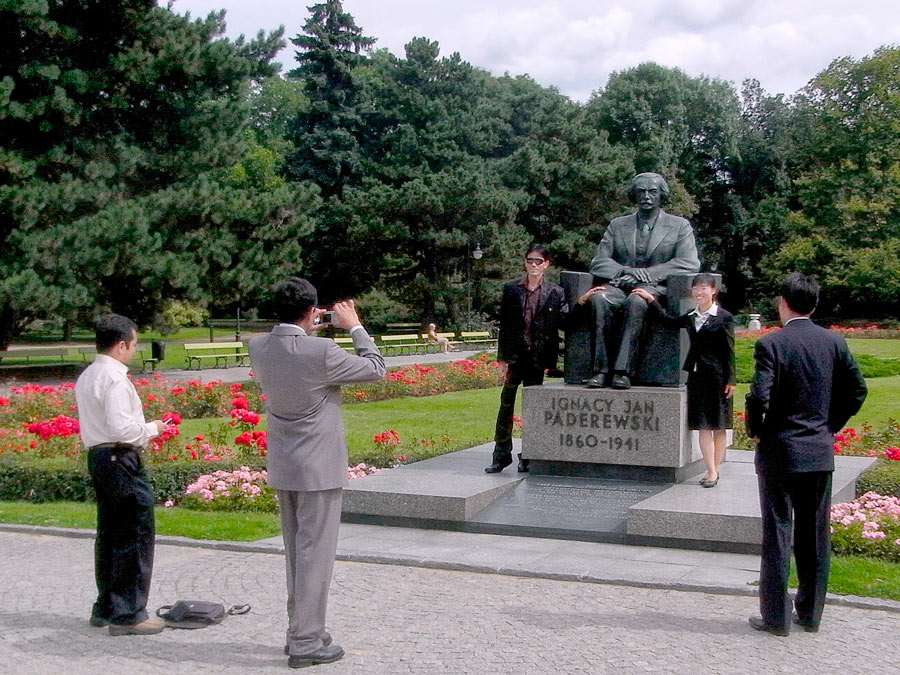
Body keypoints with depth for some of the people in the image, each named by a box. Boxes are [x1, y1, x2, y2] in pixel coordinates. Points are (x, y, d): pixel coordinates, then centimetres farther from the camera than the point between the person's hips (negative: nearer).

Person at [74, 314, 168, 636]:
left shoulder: (85, 378, 14)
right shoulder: (114, 378, -16)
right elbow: (121, 427, -23)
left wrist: (144, 428, 15)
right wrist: (151, 428, -7)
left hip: (96, 456, 10)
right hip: (121, 458, -10)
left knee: (109, 534, 17)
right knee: (136, 536, -5)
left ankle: (105, 608, 27)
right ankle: (127, 614, -3)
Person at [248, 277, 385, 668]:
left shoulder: (258, 347, -4)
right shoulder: (322, 352, -22)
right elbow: (376, 368, -9)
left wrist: (308, 329, 12)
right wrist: (354, 326, 2)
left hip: (281, 467, 7)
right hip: (318, 468, -7)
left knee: (296, 552, 18)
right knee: (315, 553, 2)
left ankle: (300, 631, 29)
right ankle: (306, 643, 7)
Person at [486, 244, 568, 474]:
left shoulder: (555, 292, 4)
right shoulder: (511, 289, 6)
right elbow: (504, 325, 5)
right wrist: (502, 358, 1)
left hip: (537, 357, 0)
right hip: (514, 355, 1)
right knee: (506, 403, 2)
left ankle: (528, 457, 15)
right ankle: (501, 454, 10)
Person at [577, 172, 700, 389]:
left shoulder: (680, 226, 11)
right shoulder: (617, 225, 19)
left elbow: (689, 264, -4)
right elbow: (599, 263, 10)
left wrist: (643, 274, -13)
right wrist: (626, 272, -12)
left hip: (656, 288, -2)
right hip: (620, 286, 2)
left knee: (637, 300, -38)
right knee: (600, 298, -33)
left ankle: (623, 371, -41)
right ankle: (601, 370, -35)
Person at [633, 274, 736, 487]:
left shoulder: (723, 318, -4)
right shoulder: (691, 317, 11)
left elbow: (729, 351, -5)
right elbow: (669, 321, 24)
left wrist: (730, 380, -8)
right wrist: (651, 300, 22)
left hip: (716, 376, -5)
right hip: (696, 374, 5)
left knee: (718, 426, 4)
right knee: (702, 426, 1)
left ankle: (714, 470, 12)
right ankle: (711, 471, 5)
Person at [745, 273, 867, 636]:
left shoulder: (771, 344, -13)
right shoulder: (834, 342, 2)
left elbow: (759, 397, -20)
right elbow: (857, 390, 4)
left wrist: (754, 430, -2)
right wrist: (830, 425, 14)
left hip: (779, 452, -4)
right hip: (821, 452, 5)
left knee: (777, 534, 3)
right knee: (815, 535, 13)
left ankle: (776, 616, 8)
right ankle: (810, 613, 22)